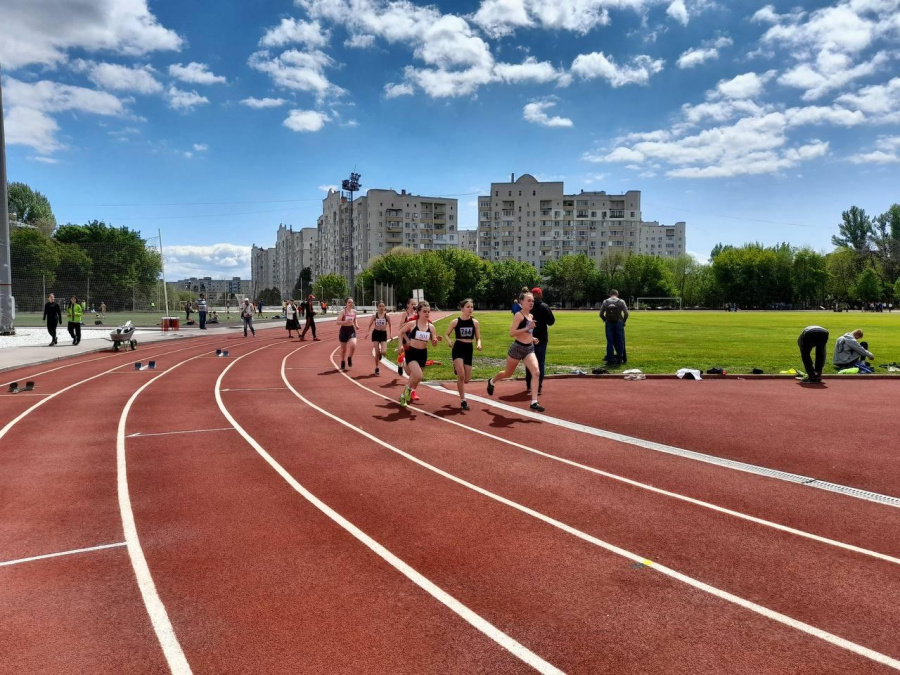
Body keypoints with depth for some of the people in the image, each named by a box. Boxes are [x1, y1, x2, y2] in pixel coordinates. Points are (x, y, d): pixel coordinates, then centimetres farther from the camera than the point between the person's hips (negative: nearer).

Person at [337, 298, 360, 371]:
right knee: (343, 348, 8)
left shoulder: (354, 311, 4)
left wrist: (356, 325, 3)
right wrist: (346, 322, -30)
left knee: (353, 345, -20)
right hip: (344, 330, -2)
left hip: (351, 330, 3)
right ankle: (343, 364, 27)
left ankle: (350, 358, 8)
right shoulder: (343, 311, -9)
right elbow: (338, 322, -15)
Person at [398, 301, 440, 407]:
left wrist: (436, 340, -20)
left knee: (414, 376, 15)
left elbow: (434, 344, 2)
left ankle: (404, 396, 38)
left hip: (423, 354, 4)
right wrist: (401, 345, 1)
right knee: (418, 376, -22)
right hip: (411, 352, -4)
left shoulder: (431, 327, -1)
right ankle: (408, 388, 9)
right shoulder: (412, 324, -9)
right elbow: (401, 332, 7)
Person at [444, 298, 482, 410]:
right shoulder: (455, 322, -5)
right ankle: (463, 400, -3)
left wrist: (479, 344, -15)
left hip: (469, 350, 3)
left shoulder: (475, 322, 1)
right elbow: (446, 334, 7)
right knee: (461, 375, -18)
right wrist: (449, 341, -14)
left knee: (467, 380, 5)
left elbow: (478, 338, 7)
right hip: (457, 349, -3)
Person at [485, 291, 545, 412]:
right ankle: (492, 382, 47)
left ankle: (534, 402, -13)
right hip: (517, 348, -6)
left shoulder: (531, 316, 10)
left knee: (536, 373, -14)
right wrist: (528, 328, -28)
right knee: (508, 374, 14)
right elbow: (511, 333, -24)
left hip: (529, 349, 6)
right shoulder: (519, 315, -15)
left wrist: (532, 338, 10)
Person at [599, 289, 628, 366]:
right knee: (620, 342, 6)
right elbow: (626, 313, -3)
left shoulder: (605, 302, 6)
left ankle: (610, 360, 4)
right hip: (619, 323, -1)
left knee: (609, 342, 4)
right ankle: (619, 360, 7)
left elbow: (601, 314, 5)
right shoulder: (621, 302, 2)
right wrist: (623, 321, 11)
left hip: (609, 324, 1)